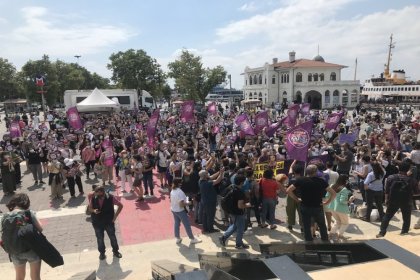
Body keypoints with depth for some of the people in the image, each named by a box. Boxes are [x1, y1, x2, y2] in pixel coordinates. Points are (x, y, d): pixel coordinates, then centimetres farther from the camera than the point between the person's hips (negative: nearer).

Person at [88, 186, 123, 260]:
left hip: (109, 222, -1)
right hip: (97, 223, 2)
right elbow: (90, 208, 3)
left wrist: (115, 216, -8)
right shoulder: (93, 199, -12)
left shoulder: (110, 198, -19)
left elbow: (120, 205, -8)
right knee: (100, 239, 15)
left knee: (112, 237, 10)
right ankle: (102, 253, 37)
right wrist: (94, 211, -20)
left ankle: (115, 251, 32)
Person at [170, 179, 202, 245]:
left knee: (176, 223, 18)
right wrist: (188, 203, -12)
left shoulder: (172, 191, 0)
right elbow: (181, 204, -28)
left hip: (173, 210, 8)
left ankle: (178, 238, 28)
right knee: (187, 225, 5)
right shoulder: (180, 192, -26)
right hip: (180, 211, -8)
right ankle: (192, 239, 16)